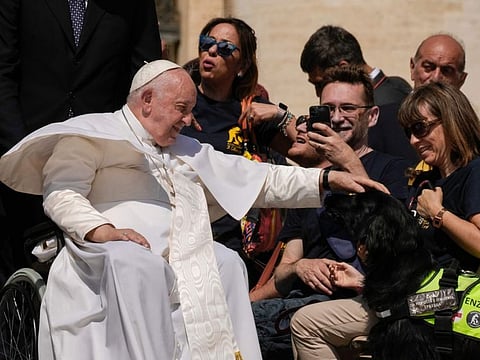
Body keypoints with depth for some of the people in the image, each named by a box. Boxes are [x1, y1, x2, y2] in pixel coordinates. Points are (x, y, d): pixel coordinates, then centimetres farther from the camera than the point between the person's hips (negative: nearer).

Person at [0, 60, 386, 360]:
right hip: (109, 254, -7)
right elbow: (61, 194, -6)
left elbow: (261, 180, 24)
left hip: (181, 261, 7)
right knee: (136, 262, -35)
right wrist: (101, 229, -24)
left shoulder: (187, 150, 29)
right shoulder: (93, 134, 8)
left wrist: (329, 179, 15)